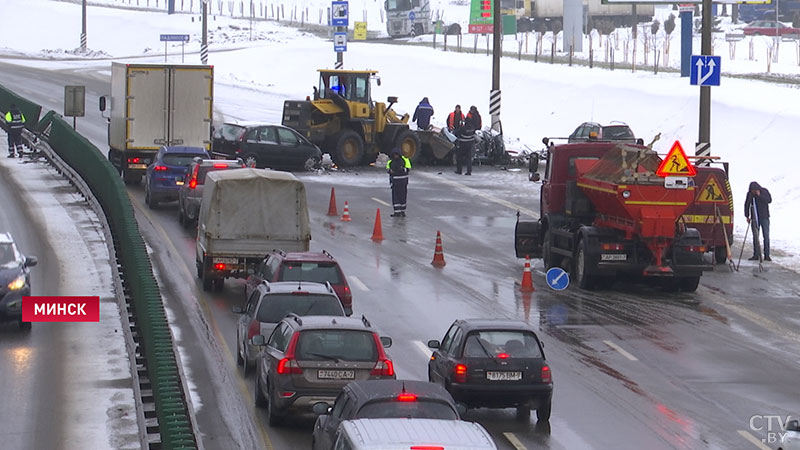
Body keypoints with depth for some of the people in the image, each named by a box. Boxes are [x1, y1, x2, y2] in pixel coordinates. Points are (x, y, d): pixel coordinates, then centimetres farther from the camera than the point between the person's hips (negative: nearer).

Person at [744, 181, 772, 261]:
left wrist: (760, 196, -22)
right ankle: (756, 255, 4)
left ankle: (766, 255, -2)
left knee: (766, 236, -4)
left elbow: (769, 200, -15)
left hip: (764, 217, -1)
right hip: (754, 218, 1)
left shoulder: (764, 191, -3)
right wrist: (747, 216, 4)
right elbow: (746, 205, 7)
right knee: (755, 236, -1)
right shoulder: (750, 194, 0)